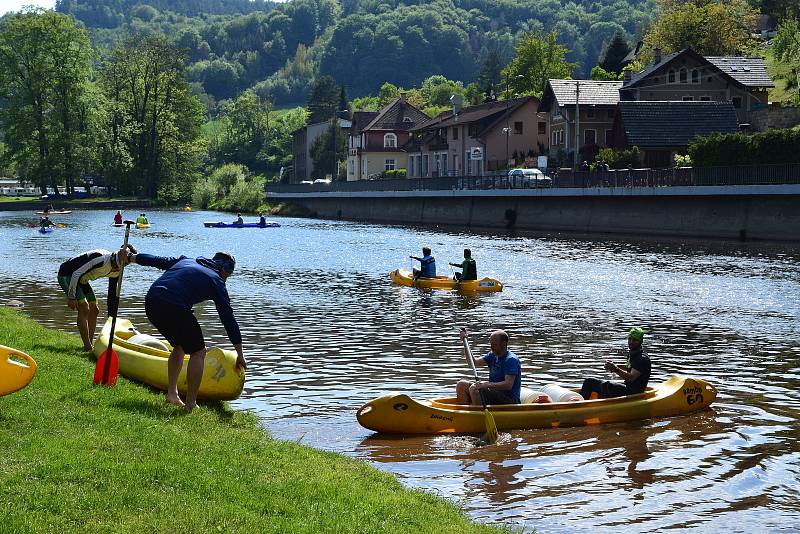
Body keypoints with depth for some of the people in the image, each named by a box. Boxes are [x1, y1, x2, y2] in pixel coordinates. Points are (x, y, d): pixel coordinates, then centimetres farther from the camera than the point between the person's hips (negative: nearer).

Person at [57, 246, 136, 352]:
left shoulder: (116, 272, -2)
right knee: (84, 309, -17)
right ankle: (87, 347, -16)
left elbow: (112, 295, 7)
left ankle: (90, 344, 15)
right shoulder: (102, 259, -30)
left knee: (94, 310, 8)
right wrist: (71, 297, -27)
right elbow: (77, 273, -29)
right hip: (66, 275, -10)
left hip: (81, 280, 10)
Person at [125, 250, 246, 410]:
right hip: (176, 309, -7)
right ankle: (190, 404, 3)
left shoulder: (186, 260, 27)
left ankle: (171, 393, 26)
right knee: (198, 352, 7)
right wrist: (240, 354, 14)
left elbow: (157, 260, 31)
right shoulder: (216, 281, 12)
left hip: (151, 303, 7)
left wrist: (131, 258, 48)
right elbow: (228, 317, 11)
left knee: (179, 346, 27)